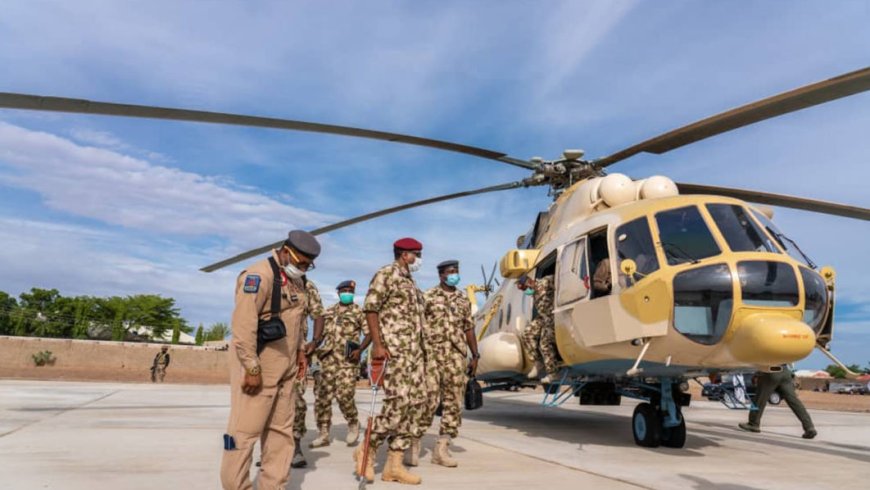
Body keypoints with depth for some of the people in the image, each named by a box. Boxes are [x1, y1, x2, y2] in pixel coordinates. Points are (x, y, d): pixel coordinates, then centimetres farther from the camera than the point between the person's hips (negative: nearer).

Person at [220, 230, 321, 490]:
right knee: (245, 431, -1)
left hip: (285, 368, 9)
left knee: (281, 430, 12)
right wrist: (252, 368, -23)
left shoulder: (295, 280, 12)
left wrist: (299, 350, 14)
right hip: (257, 366, -9)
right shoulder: (258, 275, -16)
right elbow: (243, 325, -22)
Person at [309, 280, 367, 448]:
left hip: (348, 360, -4)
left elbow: (369, 333, 0)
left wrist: (360, 350, -13)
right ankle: (323, 434, 14)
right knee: (322, 396, 3)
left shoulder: (359, 312, 3)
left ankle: (353, 423, 15)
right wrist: (314, 346, 1)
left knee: (344, 395, -12)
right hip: (328, 359, 5)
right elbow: (320, 333, 19)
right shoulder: (329, 312, 17)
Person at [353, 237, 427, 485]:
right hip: (392, 350, -9)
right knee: (399, 401, -14)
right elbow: (371, 308, -13)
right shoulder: (386, 274, -5)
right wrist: (377, 344, -19)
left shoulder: (410, 282, 21)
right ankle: (367, 449, 5)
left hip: (413, 351, 9)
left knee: (414, 402, 5)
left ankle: (394, 464, 10)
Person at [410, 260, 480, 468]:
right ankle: (414, 444, 8)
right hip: (432, 355, -4)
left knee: (454, 402, 2)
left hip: (456, 357, 5)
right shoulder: (428, 297, 2)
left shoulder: (464, 300, 15)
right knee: (428, 400, -8)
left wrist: (475, 356, 10)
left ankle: (441, 449, 11)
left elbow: (469, 329, 16)